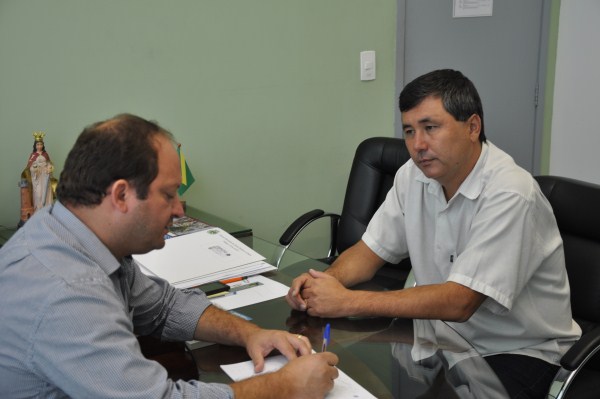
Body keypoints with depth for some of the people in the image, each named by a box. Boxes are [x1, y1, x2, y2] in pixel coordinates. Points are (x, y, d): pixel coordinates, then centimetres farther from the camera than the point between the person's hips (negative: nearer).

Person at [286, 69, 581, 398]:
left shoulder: (509, 195, -25)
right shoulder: (413, 176, -3)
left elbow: (458, 302, -29)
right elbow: (370, 251, 3)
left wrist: (347, 301, -29)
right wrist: (324, 282, -19)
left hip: (519, 350, -5)